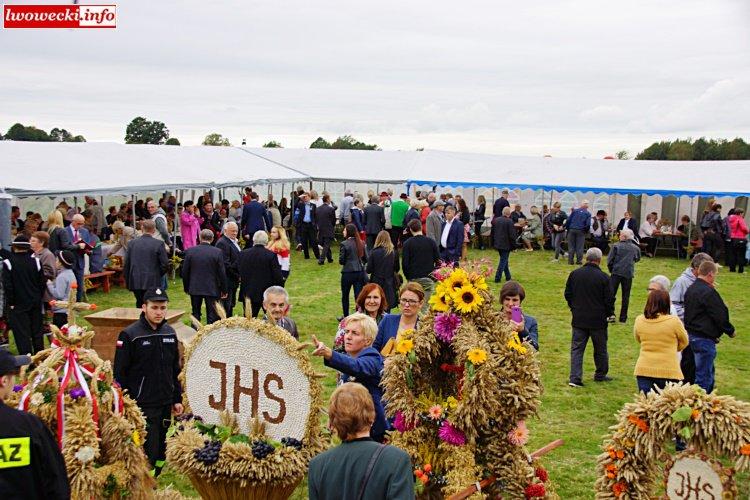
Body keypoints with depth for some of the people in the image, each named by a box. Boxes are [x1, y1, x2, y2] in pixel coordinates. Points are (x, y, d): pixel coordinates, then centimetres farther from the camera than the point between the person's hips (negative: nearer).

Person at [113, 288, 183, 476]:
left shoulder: (170, 333, 9)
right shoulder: (129, 335, -10)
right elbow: (119, 374, -8)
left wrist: (177, 399, 16)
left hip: (165, 404, 6)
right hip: (142, 406, -6)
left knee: (160, 453, 10)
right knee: (148, 451, -6)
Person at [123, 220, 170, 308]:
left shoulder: (132, 243, 2)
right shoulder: (159, 244, -8)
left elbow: (126, 264, 5)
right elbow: (165, 264, -9)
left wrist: (127, 282, 15)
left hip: (135, 282, 3)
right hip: (152, 283, -3)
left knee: (139, 306, 14)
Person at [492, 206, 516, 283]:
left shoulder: (496, 220, 4)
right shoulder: (509, 221, -16)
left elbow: (492, 233, 12)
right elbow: (512, 235, -15)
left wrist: (493, 244, 19)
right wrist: (513, 245, -6)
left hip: (497, 244, 7)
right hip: (506, 245, -7)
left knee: (504, 260, 18)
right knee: (503, 261, 0)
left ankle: (508, 277, 25)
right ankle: (497, 278, -3)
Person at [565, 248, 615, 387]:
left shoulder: (574, 274, -1)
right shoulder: (603, 277, -12)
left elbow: (567, 295, 7)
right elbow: (609, 300, -9)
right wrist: (609, 313, 9)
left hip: (578, 319, 2)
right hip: (598, 320, -2)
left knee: (577, 348, 5)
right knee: (600, 349, 15)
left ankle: (575, 378, -5)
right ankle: (600, 375, 29)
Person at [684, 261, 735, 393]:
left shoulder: (690, 289, 11)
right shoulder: (708, 292, -19)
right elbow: (720, 316, -15)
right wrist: (730, 331, 0)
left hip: (691, 335, 10)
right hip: (705, 338, -10)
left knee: (708, 372, 21)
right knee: (703, 376, -3)